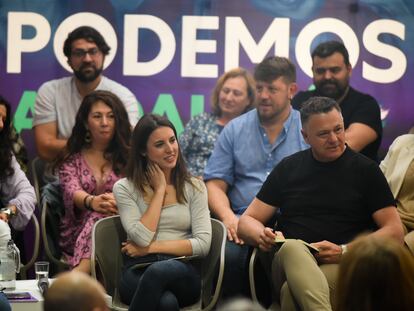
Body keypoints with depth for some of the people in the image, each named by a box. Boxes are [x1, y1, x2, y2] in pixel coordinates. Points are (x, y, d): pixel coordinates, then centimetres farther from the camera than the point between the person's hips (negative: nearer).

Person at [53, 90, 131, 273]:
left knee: (103, 218, -36)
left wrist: (116, 202, -27)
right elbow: (72, 192, -5)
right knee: (100, 217, -36)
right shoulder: (71, 159, 15)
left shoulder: (128, 157, 16)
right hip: (79, 230, 0)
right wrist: (92, 202, -32)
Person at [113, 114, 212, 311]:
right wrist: (160, 190, 0)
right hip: (138, 272, -1)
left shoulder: (194, 187, 13)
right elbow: (142, 238, -7)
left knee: (159, 271, -38)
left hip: (182, 273, 1)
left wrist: (151, 247, -6)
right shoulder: (125, 188, 9)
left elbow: (203, 244, 1)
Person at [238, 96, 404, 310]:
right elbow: (247, 221, 18)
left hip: (341, 268, -2)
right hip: (287, 261, 2)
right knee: (292, 247, -39)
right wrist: (263, 236, -8)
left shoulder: (366, 170, 12)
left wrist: (344, 251, -10)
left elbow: (394, 232, 6)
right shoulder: (288, 168, 18)